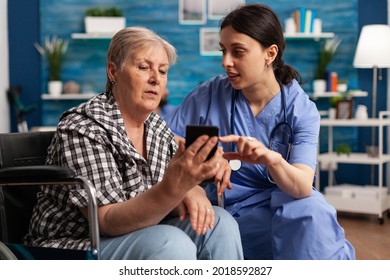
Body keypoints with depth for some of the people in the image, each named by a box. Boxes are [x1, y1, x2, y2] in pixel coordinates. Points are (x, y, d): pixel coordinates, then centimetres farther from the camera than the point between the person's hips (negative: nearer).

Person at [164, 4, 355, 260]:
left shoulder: (301, 110, -6)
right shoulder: (208, 96, -5)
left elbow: (303, 188, -19)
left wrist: (273, 160, -40)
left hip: (277, 210, 0)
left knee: (313, 209, -31)